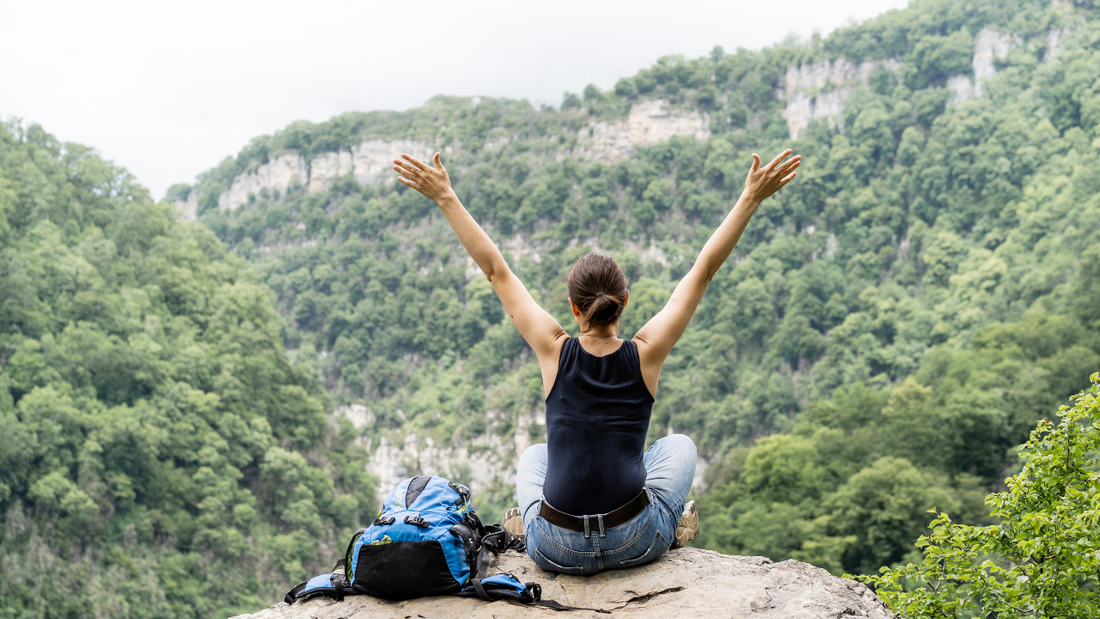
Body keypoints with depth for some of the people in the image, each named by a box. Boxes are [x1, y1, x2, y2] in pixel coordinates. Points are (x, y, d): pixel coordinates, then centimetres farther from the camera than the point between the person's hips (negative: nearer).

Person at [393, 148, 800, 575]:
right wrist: (751, 198, -1)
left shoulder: (554, 352, -6)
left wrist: (446, 198, 4)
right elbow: (703, 270, -3)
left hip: (558, 551, 0)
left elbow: (496, 270, -1)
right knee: (679, 446, 29)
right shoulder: (645, 354, -7)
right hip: (637, 544, 0)